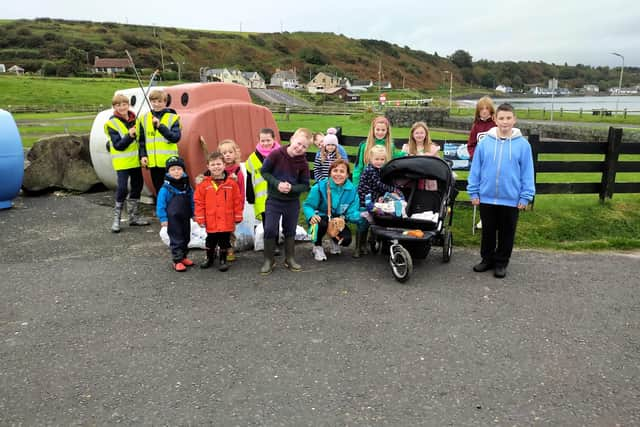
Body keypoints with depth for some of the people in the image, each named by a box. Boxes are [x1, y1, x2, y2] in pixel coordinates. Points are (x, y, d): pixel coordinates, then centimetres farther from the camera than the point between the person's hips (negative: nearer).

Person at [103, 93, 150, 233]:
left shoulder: (133, 118, 7)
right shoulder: (112, 123, -9)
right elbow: (118, 145, -16)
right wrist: (129, 136, -31)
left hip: (135, 160, 6)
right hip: (122, 162, -6)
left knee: (137, 186, 11)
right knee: (122, 188, -12)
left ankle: (134, 216, 24)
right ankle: (116, 219, -1)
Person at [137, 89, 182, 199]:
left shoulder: (173, 118, -1)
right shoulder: (144, 119, 10)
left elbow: (176, 137, -14)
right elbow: (142, 141, 13)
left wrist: (160, 126, -21)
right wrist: (143, 155, 1)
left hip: (169, 161, -3)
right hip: (153, 162, 3)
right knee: (158, 189, 12)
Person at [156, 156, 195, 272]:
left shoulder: (187, 186, 3)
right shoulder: (165, 188, -13)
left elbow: (192, 202, 11)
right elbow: (160, 205, -11)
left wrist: (193, 214, 9)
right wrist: (163, 218, -13)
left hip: (185, 219, 6)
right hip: (173, 220, -5)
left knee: (186, 238, 16)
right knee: (176, 240, 0)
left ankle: (183, 257, 31)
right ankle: (177, 261, 6)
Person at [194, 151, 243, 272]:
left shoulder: (231, 182, -6)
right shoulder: (204, 183, -6)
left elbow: (238, 200, -1)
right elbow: (198, 202, -3)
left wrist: (238, 216, 0)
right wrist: (200, 218, -4)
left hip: (227, 221, -1)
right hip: (211, 222, 1)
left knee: (224, 242, 12)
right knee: (210, 241, 18)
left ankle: (223, 260, 28)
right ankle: (209, 259, 38)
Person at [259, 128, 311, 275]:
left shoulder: (303, 163, -8)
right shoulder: (276, 154, -15)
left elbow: (305, 185, -3)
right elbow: (264, 171, -7)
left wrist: (291, 188, -22)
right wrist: (277, 184, -20)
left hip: (293, 202, 2)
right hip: (274, 200, -2)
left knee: (290, 231, 13)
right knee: (270, 229, -3)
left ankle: (290, 259, 28)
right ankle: (269, 260, 12)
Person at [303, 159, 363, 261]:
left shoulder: (352, 189, -14)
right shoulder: (320, 186, -21)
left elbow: (353, 211, -15)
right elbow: (307, 205, -17)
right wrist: (311, 215, -39)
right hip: (321, 217, -2)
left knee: (346, 239, -21)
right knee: (322, 224, -37)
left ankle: (334, 241, 21)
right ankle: (317, 246, -2)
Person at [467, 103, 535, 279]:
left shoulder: (522, 144, -6)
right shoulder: (485, 142, -4)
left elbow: (527, 172, -3)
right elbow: (476, 168, 1)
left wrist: (525, 196, -5)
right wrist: (474, 192, 0)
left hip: (511, 199, -1)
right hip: (486, 198, 1)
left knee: (506, 233, 12)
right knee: (488, 231, 15)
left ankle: (501, 263, 27)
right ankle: (487, 259, 32)